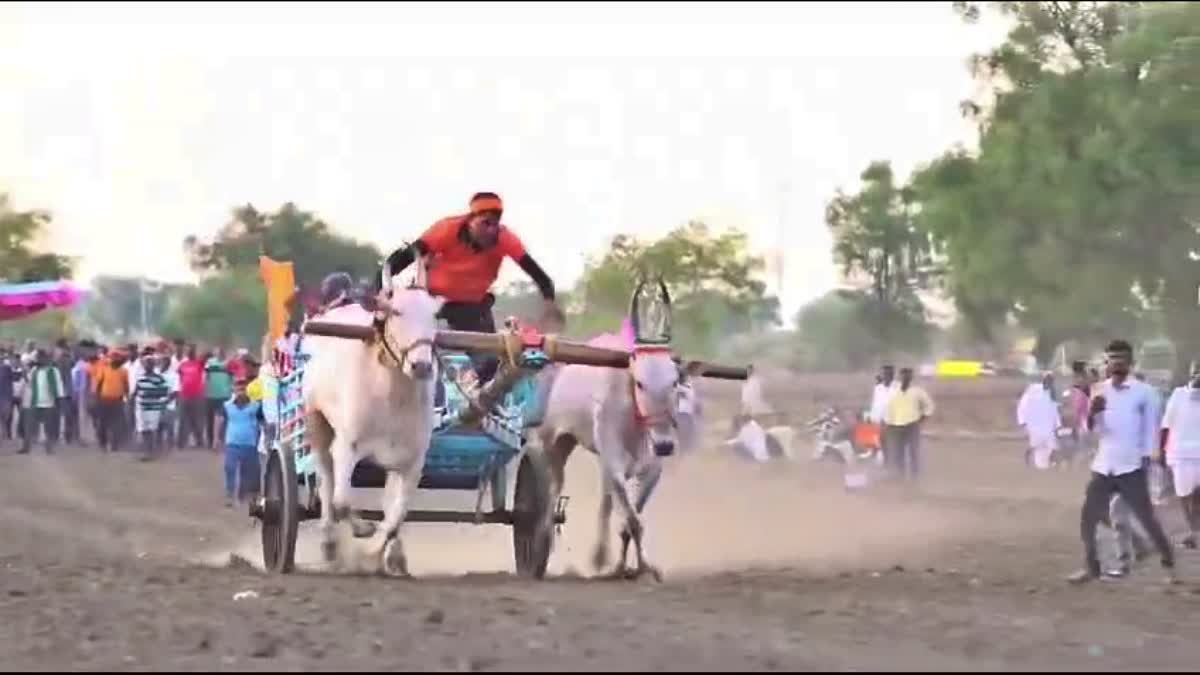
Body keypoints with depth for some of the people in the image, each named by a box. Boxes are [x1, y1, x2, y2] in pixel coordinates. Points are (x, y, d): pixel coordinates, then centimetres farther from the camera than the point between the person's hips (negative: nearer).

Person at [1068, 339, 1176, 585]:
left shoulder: (1142, 391, -3)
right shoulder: (1100, 391, 7)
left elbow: (1151, 424, 2)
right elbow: (1091, 429, 3)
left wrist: (1147, 456, -5)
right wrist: (1092, 413, -18)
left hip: (1131, 467, -4)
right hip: (1103, 466, 4)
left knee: (1147, 518, -3)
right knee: (1087, 517, 3)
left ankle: (1169, 564, 9)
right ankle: (1091, 567, 14)